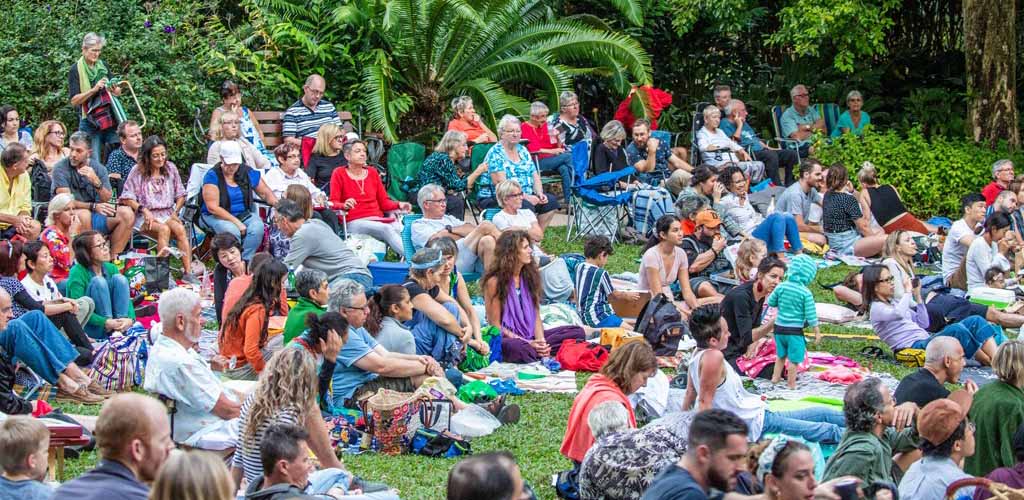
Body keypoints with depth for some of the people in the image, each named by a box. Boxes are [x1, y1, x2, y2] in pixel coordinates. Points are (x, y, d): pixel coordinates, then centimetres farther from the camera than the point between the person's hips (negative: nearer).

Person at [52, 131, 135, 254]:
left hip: (95, 217, 5)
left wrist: (96, 182, -23)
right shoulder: (61, 168, -6)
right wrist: (93, 206, -27)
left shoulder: (98, 168, 5)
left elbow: (107, 200, -5)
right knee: (83, 214, -36)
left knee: (126, 213, -14)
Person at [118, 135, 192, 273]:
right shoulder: (138, 171, 0)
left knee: (180, 229, -29)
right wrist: (144, 210, -16)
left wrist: (175, 211, -2)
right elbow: (126, 198, -3)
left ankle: (188, 271, -37)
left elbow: (180, 195, 16)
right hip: (145, 216, -3)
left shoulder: (171, 168, 11)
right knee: (164, 229, -34)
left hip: (167, 214, 3)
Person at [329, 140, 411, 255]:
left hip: (377, 219, 4)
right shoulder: (339, 174, 9)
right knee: (387, 229, -34)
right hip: (354, 222, -4)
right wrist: (345, 205, -21)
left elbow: (384, 202, 19)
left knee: (399, 228, -32)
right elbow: (333, 203, 1)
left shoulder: (373, 172, 20)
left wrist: (399, 205, 0)